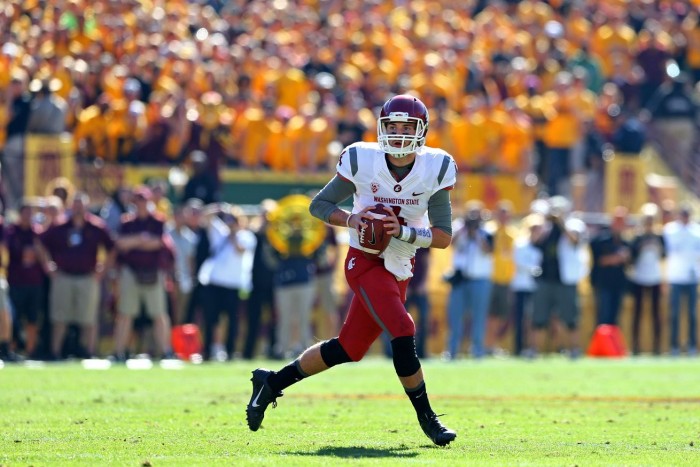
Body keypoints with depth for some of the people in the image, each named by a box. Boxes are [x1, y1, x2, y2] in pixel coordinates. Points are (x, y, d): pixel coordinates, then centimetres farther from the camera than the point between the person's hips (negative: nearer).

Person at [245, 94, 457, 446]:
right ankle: (427, 418, -8)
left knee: (348, 349, 11)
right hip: (366, 262, -4)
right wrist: (350, 219, -19)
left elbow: (444, 237, -7)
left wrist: (404, 231, -23)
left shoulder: (435, 169, -7)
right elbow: (319, 204, 0)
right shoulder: (363, 161, -12)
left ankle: (272, 383, 28)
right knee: (403, 333, -22)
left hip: (399, 271, 4)